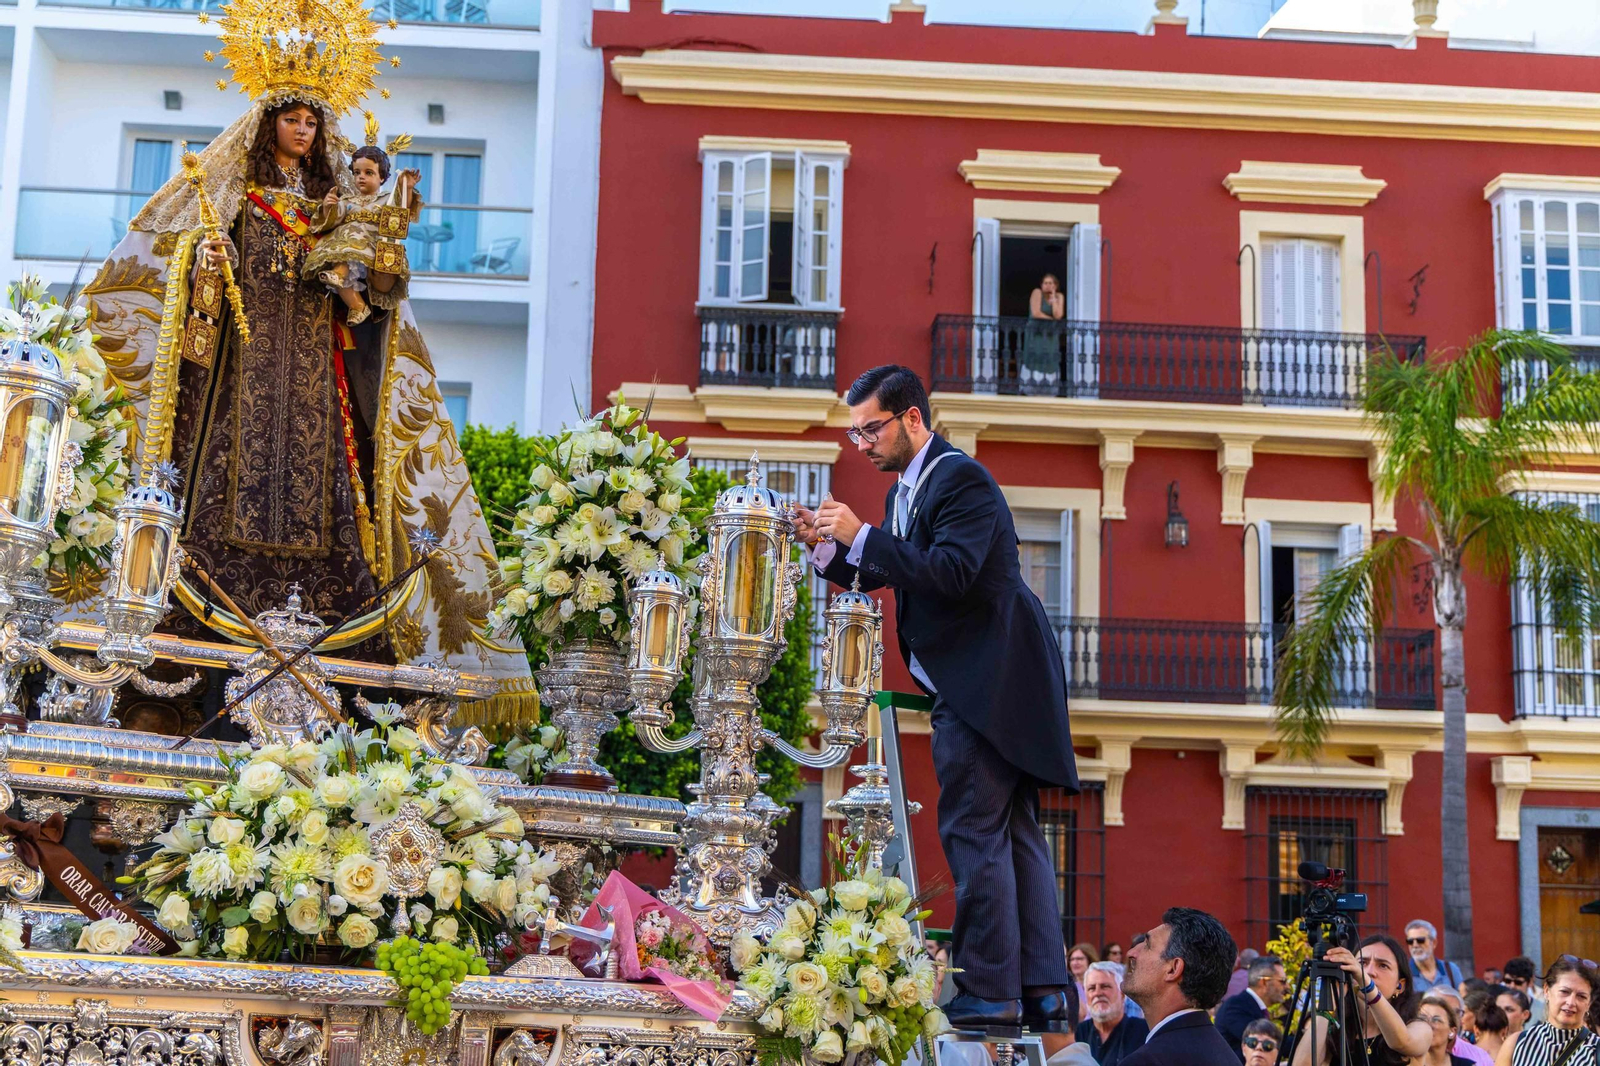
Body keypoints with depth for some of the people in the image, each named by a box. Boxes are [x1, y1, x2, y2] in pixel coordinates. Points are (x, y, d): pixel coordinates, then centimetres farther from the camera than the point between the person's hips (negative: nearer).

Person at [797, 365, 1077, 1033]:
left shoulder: (960, 478, -14)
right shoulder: (905, 490, 16)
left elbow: (951, 573, -26)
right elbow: (878, 575, 18)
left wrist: (862, 536, -25)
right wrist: (827, 547, 1)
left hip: (987, 679, -10)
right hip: (976, 683, 10)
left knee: (973, 830, -9)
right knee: (1013, 831, 9)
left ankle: (990, 991, -6)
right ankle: (1044, 992, 12)